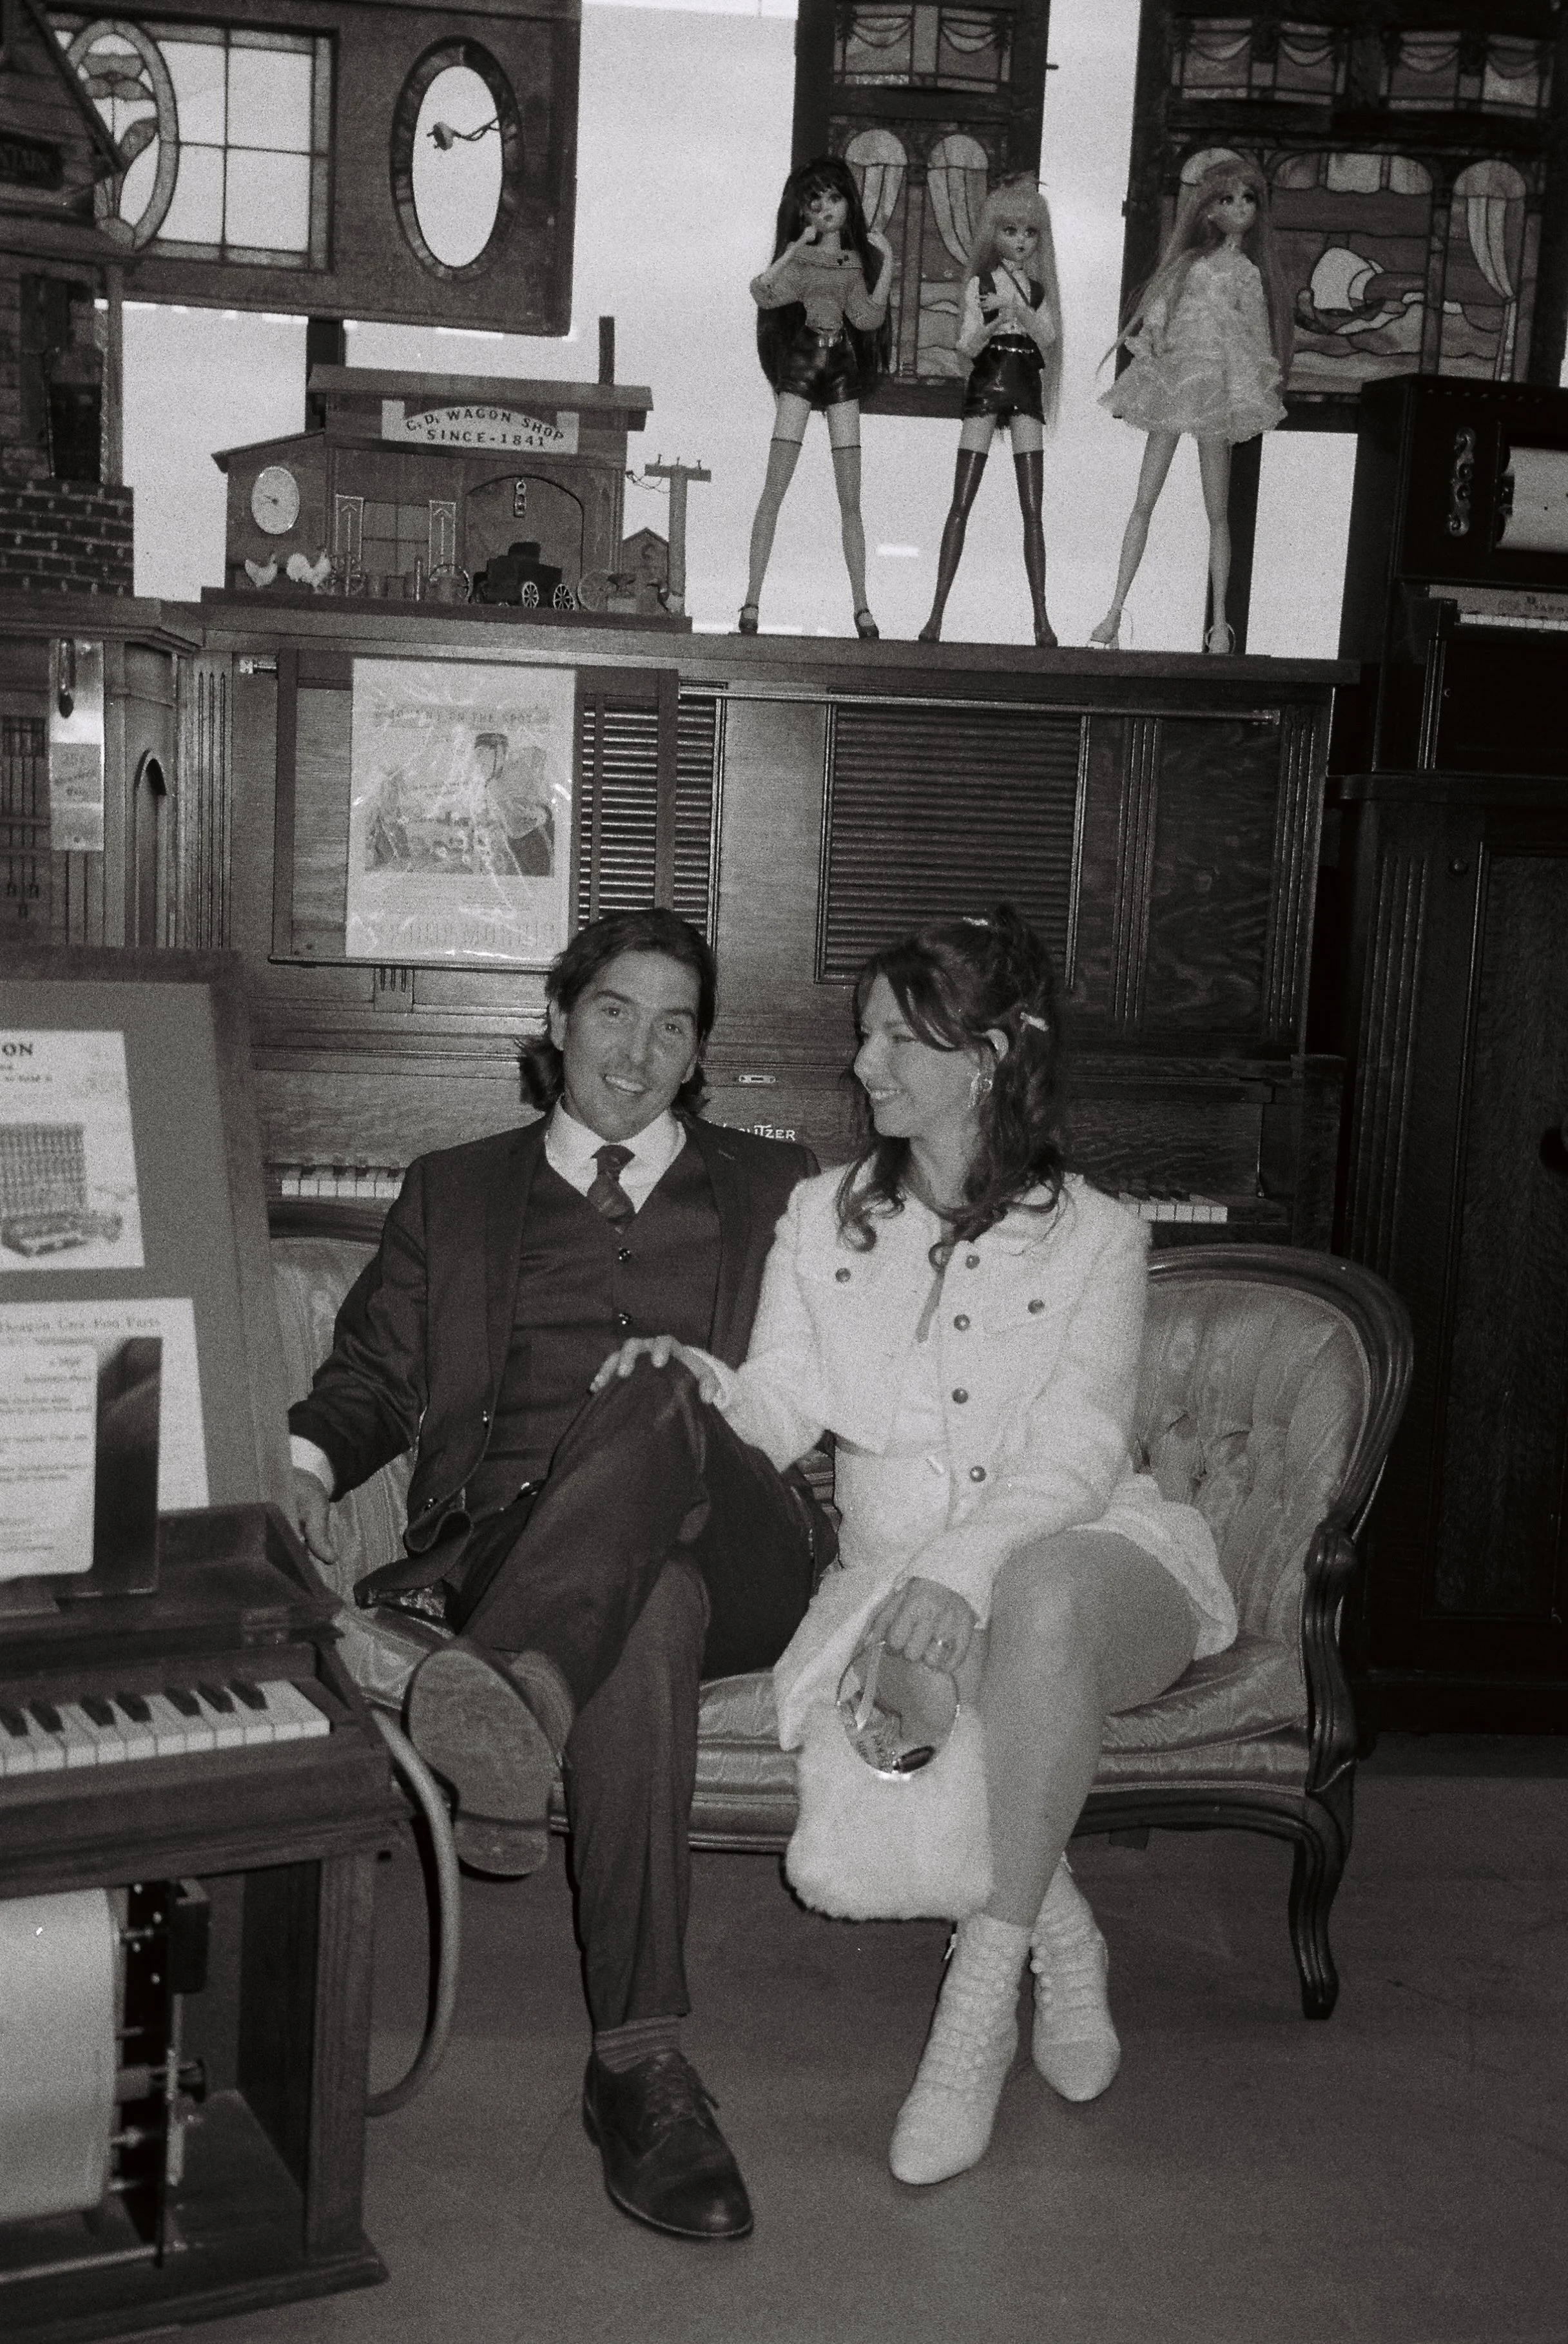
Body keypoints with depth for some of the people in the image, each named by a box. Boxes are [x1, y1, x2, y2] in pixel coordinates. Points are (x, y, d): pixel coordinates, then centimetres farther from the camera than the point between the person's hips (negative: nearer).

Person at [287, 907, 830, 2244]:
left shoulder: (775, 1189, 24)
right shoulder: (455, 1193, 25)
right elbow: (374, 1373, 19)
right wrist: (308, 1458, -4)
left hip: (737, 1553, 0)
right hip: (511, 1543, 0)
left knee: (659, 1411, -37)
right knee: (650, 1612, -39)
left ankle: (509, 1685, -60)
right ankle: (643, 2061, -46)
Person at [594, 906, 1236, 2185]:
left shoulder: (1096, 1238, 4)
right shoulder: (821, 1216, 15)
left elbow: (1078, 1453, -10)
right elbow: (781, 1409, 6)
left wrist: (968, 1560, -28)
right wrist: (703, 1383, -17)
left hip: (1088, 1560, -1)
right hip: (904, 1573, 2)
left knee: (1040, 1599, -38)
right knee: (925, 1676, -35)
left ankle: (980, 1991, -28)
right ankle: (1063, 1946, -10)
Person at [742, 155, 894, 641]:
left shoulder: (857, 261, 11)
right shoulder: (799, 257, 3)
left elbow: (867, 317, -5)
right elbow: (763, 293, -16)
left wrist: (887, 263, -9)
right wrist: (796, 248, -22)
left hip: (843, 369, 3)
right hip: (801, 366, -3)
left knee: (850, 500, 0)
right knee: (773, 491, -10)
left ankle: (861, 607, 2)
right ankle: (752, 600, -9)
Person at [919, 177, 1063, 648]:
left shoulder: (1038, 289, 12)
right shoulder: (979, 285, 4)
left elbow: (1047, 336, -5)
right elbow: (967, 346, -3)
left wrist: (1017, 306, -18)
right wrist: (995, 321, -21)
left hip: (1026, 391, 2)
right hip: (986, 385, -2)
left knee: (1033, 509, -3)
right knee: (961, 505, -6)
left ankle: (1041, 618, -3)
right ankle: (937, 613, -6)